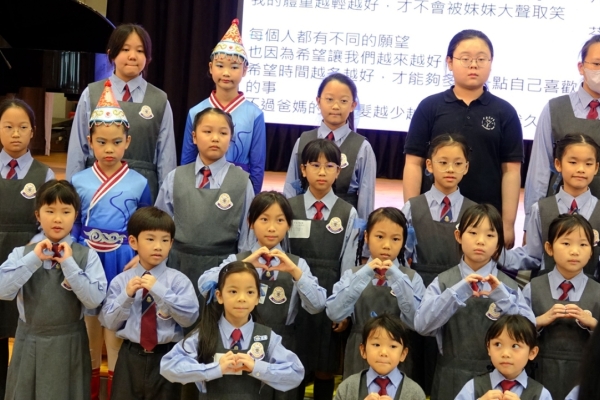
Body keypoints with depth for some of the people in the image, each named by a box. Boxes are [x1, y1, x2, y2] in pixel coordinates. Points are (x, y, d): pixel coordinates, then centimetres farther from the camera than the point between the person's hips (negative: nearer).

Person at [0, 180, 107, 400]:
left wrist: (69, 264, -18)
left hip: (68, 343, -1)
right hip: (29, 342, 1)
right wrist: (33, 259, -17)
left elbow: (95, 300, -14)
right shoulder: (22, 253, 0)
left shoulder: (86, 255, -5)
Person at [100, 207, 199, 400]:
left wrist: (159, 290, -21)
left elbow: (190, 317, -14)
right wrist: (126, 295, -15)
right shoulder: (121, 281, 1)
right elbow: (109, 323, 0)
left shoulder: (178, 280, -4)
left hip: (167, 357, -1)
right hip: (131, 357, 1)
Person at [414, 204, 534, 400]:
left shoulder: (507, 285, 2)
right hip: (452, 380, -1)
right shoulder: (443, 281, -1)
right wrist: (457, 293, -25)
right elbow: (422, 325, -15)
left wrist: (503, 299, -21)